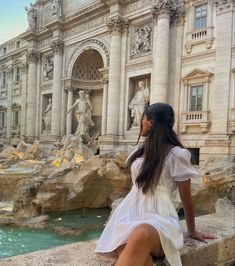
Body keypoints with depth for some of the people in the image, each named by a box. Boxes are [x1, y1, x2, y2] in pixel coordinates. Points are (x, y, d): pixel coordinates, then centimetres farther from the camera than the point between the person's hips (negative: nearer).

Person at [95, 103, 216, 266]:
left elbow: (186, 197, 2)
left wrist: (192, 231, 11)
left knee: (142, 235, -42)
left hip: (159, 216, -5)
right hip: (131, 212, 5)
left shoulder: (176, 154, -6)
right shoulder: (142, 150, 15)